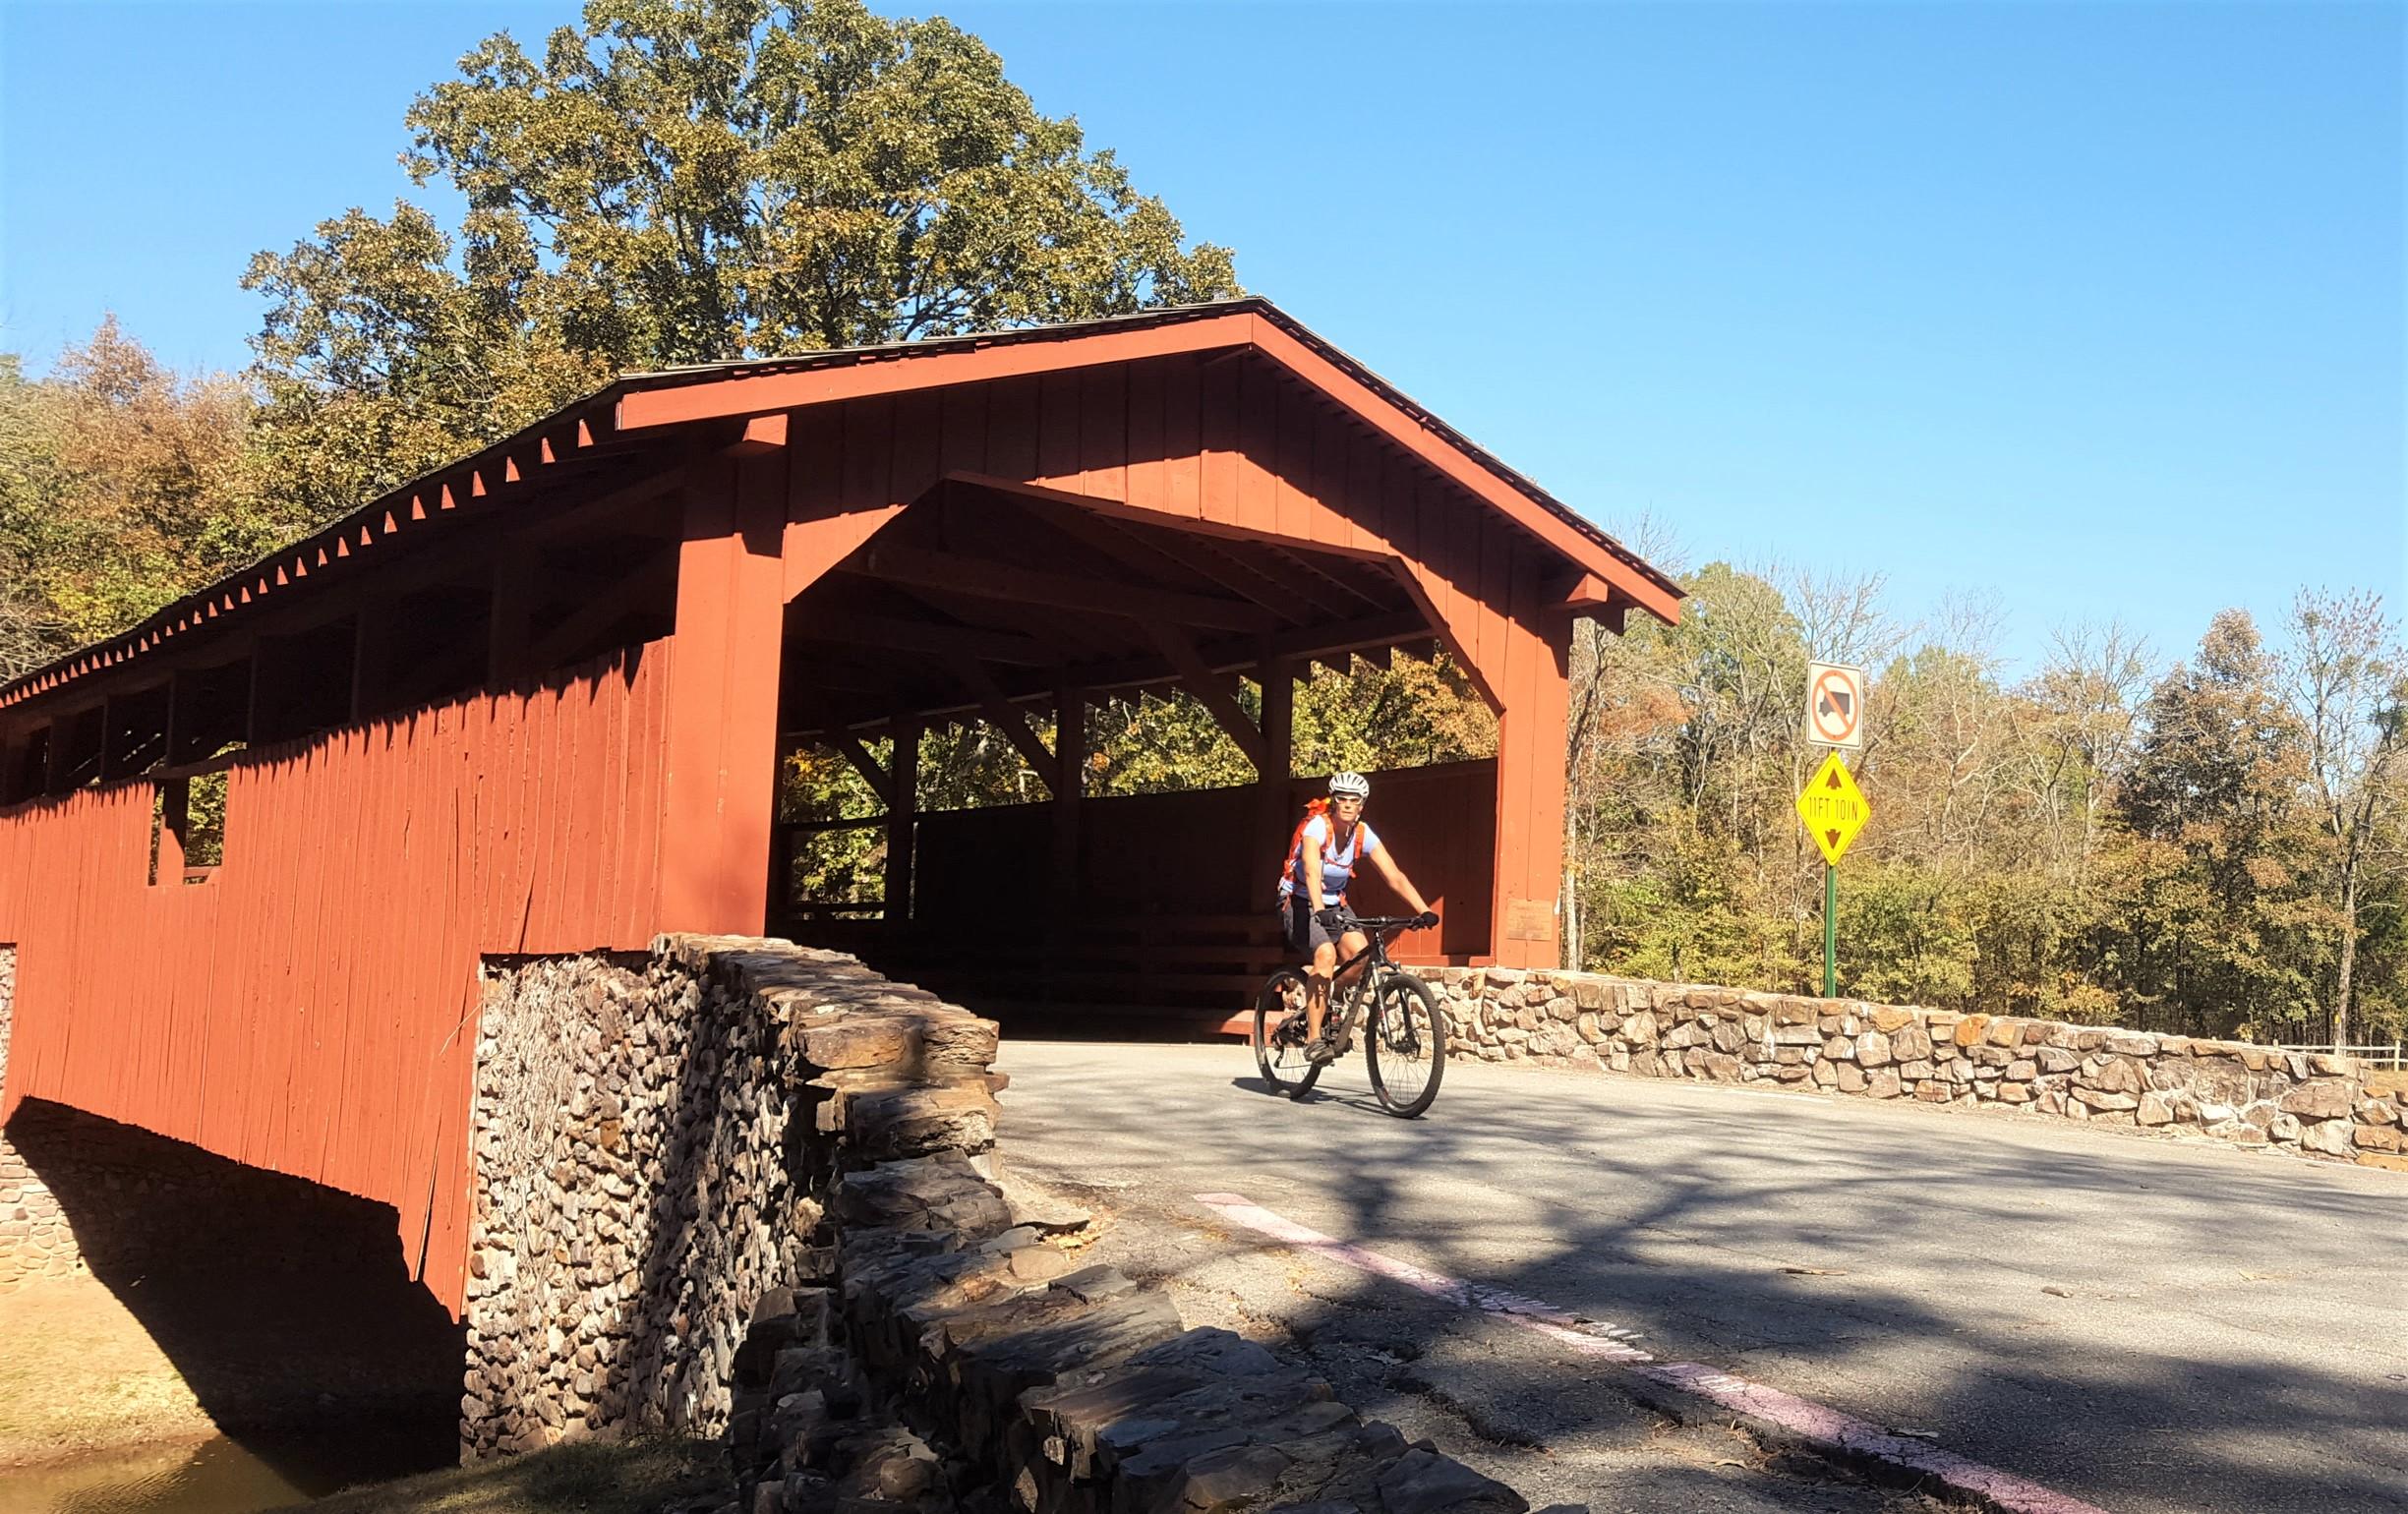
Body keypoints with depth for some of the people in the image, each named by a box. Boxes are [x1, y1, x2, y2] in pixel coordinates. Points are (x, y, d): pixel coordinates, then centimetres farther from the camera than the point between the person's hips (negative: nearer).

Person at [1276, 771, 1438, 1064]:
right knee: (1326, 954, -30)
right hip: (1299, 902, -5)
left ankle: (1328, 1004, 8)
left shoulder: (1363, 834, -8)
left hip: (1335, 904, 5)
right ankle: (1313, 1039, -23)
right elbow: (1312, 872, -38)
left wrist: (1424, 911, -24)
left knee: (1361, 955, -20)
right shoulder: (1317, 826, -22)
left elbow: (1395, 876, -12)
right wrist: (1319, 911, -54)